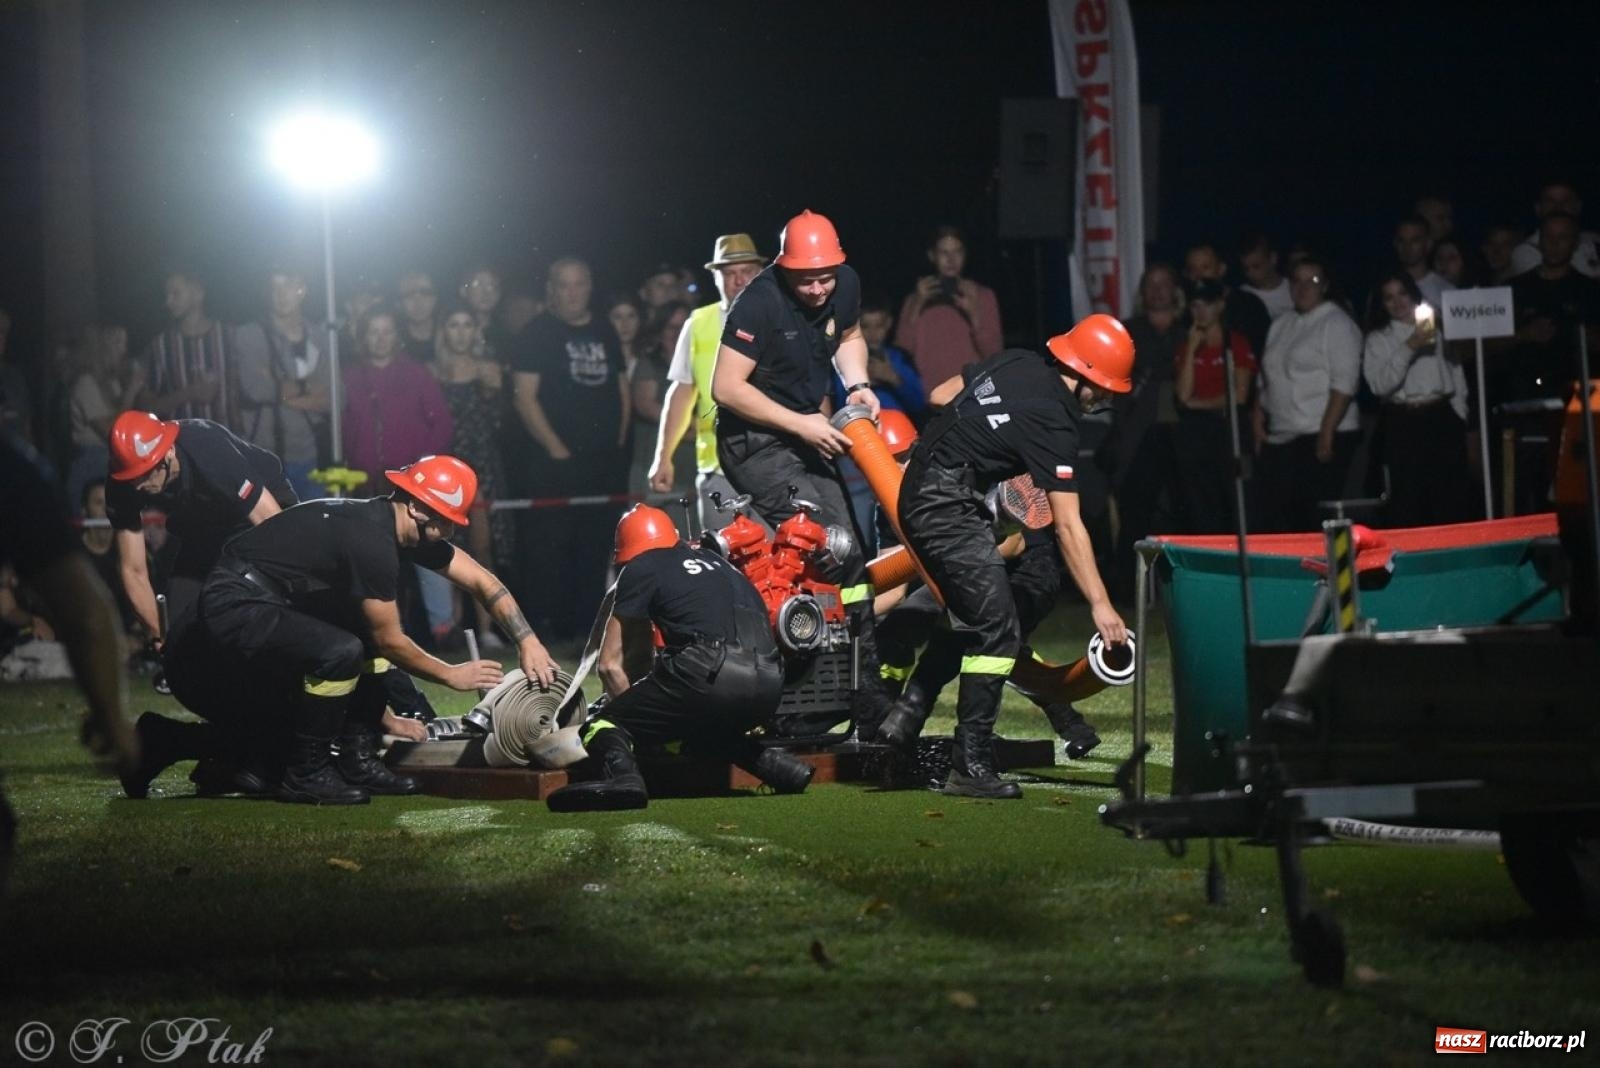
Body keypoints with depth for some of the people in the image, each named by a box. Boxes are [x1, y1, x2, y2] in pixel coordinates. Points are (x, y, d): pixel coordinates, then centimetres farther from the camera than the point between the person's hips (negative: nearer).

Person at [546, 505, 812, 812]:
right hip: (769, 686, 6)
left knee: (602, 726, 2)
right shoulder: (715, 562, 32)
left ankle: (621, 773, -30)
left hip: (712, 674, -6)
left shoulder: (641, 569, 13)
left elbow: (610, 664, 15)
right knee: (702, 726, 37)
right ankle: (776, 764, 17)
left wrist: (637, 715, 29)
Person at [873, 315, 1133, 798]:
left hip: (919, 490, 10)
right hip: (946, 507, -10)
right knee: (999, 632, -10)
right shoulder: (1054, 423, -17)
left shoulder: (1017, 361, 5)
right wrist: (1100, 605, -19)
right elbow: (1068, 527, -20)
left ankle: (905, 713, 22)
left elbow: (941, 395, 17)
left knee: (973, 616, 21)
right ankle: (970, 766, -11)